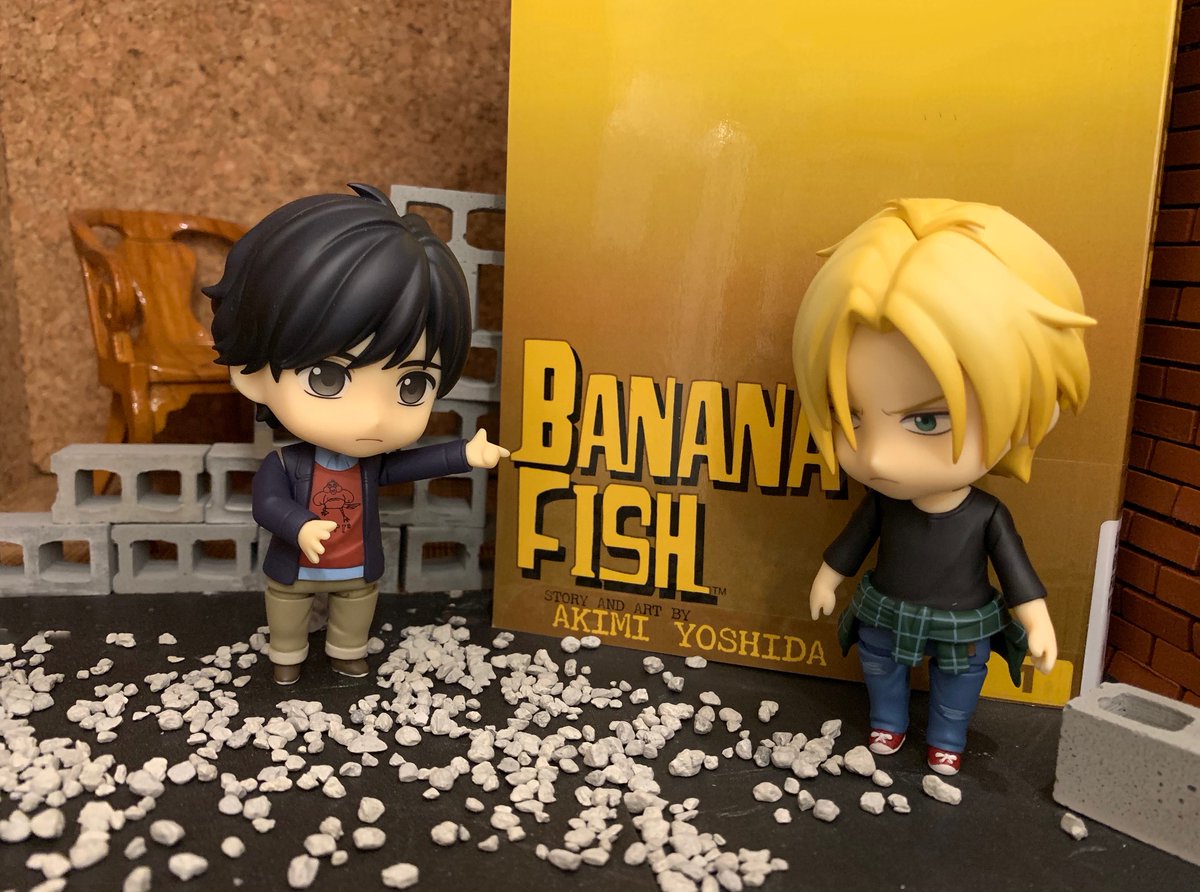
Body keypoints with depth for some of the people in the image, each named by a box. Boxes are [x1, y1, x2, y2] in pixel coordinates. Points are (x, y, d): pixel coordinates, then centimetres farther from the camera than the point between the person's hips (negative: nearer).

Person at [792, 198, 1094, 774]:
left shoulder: (987, 515, -28)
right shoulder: (880, 501, -23)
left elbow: (1013, 565, -13)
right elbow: (854, 540, -5)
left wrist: (1037, 622, -7)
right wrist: (827, 580, 6)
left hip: (964, 625, -1)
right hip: (886, 615, 1)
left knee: (957, 681, 21)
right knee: (881, 666, 23)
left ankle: (946, 740, 49)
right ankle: (888, 722, 51)